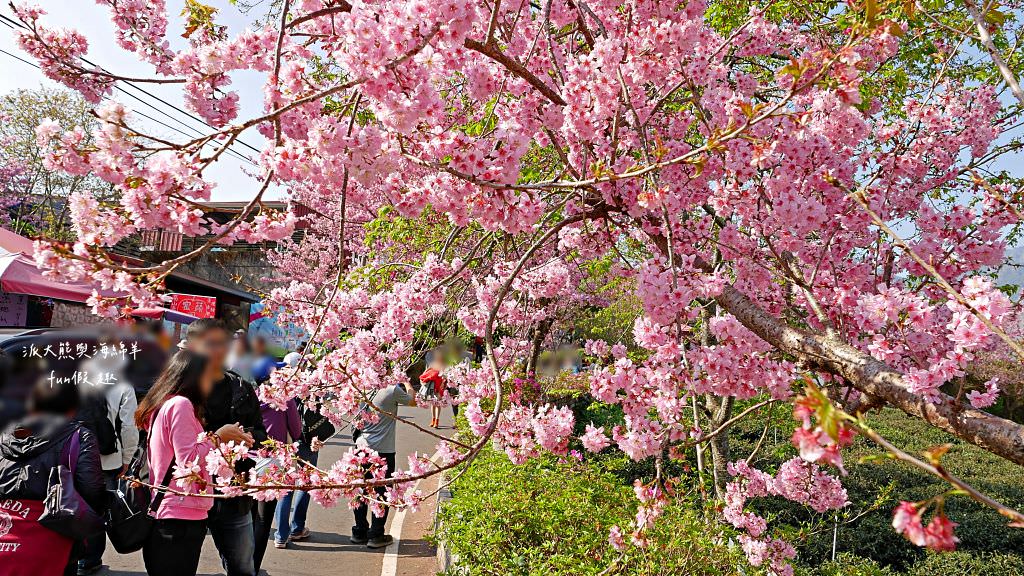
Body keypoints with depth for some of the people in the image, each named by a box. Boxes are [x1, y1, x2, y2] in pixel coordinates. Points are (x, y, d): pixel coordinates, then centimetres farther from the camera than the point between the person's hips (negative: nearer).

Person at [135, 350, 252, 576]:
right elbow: (189, 462, -19)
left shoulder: (161, 406, 15)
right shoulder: (181, 404, -13)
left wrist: (227, 438, 17)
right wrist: (217, 437, -7)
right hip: (181, 518, -10)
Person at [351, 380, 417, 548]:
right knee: (382, 493, 6)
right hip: (383, 450, -5)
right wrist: (406, 382, 16)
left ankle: (359, 532, 24)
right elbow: (412, 401, 4)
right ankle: (376, 535, 11)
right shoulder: (392, 390, -14)